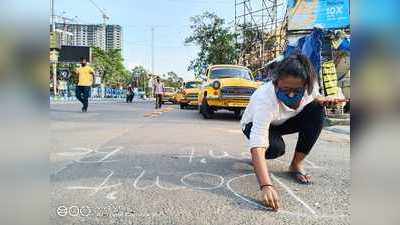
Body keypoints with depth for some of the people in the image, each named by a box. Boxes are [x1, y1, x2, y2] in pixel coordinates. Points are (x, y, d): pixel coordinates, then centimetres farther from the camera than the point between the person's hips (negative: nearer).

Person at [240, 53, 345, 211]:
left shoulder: (310, 86, -25)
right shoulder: (265, 99, -42)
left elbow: (315, 97, 3)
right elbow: (257, 144, -50)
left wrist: (323, 101, -23)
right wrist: (265, 186, -61)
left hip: (283, 122, 5)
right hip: (255, 125, -5)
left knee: (317, 111, -21)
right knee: (276, 148, -36)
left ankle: (296, 164, -8)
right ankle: (257, 158, 3)